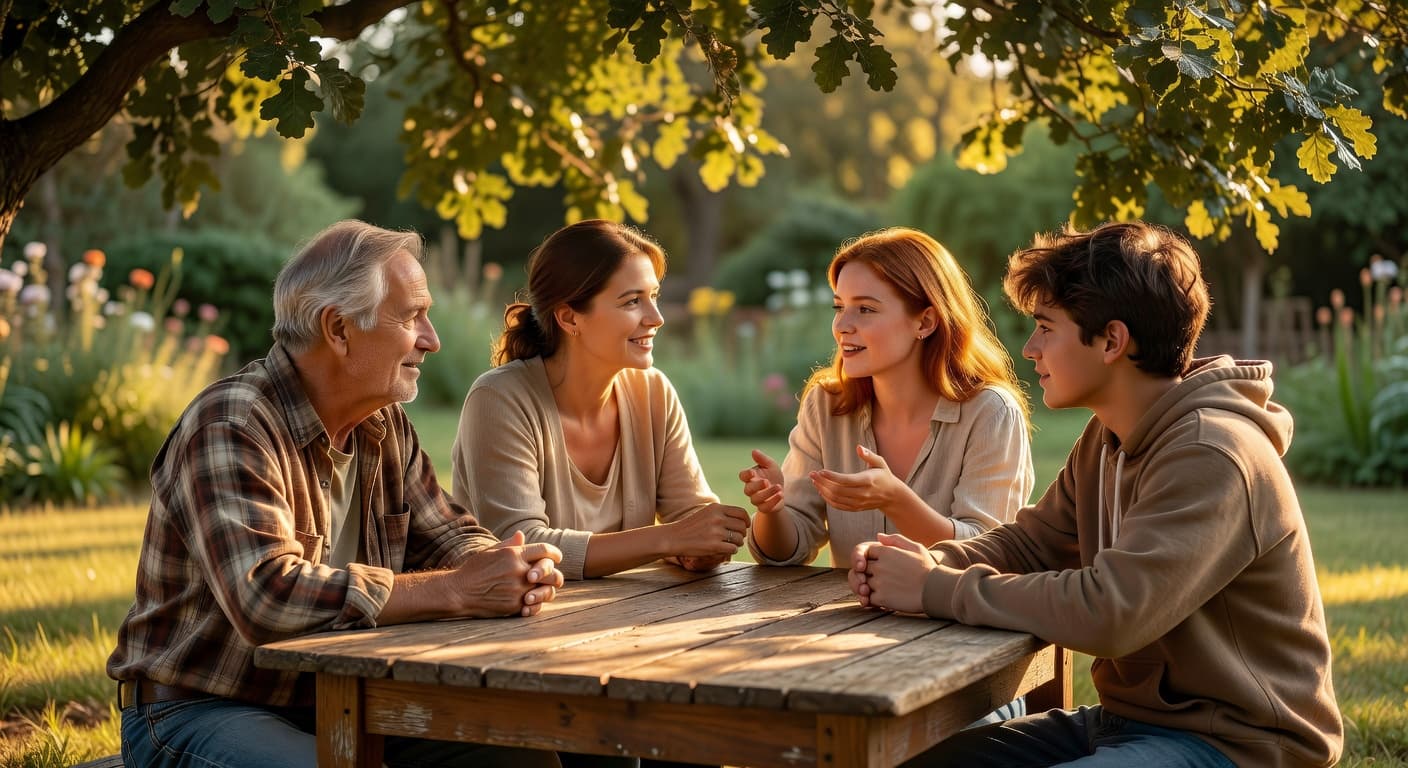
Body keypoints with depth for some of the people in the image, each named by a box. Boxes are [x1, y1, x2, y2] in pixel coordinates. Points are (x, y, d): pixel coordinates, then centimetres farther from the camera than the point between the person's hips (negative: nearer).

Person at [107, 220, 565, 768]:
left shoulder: (385, 425, 7)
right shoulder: (231, 427, -21)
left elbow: (447, 537, 12)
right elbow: (266, 594, -33)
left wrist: (515, 569, -14)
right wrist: (456, 590, -30)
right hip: (200, 713, -8)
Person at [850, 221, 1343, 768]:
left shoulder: (1211, 456, -23)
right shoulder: (1105, 441, 8)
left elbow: (1106, 613, -31)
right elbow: (1027, 543, 12)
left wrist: (937, 589, -21)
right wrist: (935, 562, -10)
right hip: (1128, 718, 9)